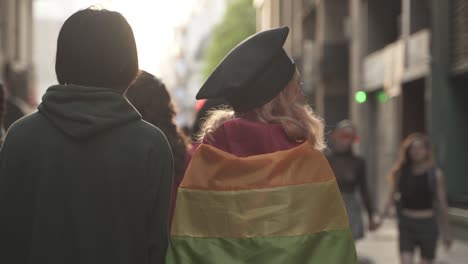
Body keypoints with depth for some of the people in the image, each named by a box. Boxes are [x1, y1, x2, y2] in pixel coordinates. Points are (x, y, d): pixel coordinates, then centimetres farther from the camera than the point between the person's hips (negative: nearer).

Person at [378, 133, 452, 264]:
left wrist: (446, 230, 0)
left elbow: (442, 203, -2)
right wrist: (381, 217, -1)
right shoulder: (401, 172, 1)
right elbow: (392, 196, 6)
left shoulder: (436, 174, -5)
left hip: (427, 224, -1)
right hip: (406, 223, 1)